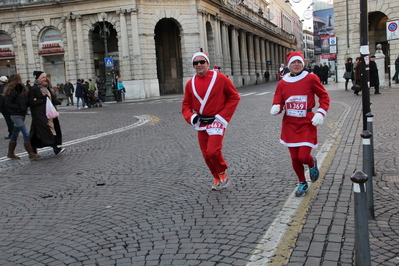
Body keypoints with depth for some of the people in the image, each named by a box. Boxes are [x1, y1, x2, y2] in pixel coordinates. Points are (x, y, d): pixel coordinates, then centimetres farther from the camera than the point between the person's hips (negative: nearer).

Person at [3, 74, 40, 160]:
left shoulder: (22, 89, 13)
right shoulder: (12, 91, -12)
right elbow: (7, 104, -17)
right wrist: (18, 107, -19)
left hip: (22, 114, 8)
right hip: (16, 115, -8)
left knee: (15, 134, 14)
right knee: (26, 133, -13)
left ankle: (10, 153, 24)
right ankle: (31, 154, -13)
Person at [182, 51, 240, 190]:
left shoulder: (220, 78, -9)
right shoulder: (190, 83, 2)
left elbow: (234, 97, -2)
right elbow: (186, 105, 11)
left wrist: (222, 116, -8)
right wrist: (192, 117, -10)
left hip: (216, 122, -5)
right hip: (201, 124, 5)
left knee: (213, 151, -18)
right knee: (206, 155, 9)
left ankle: (223, 173, 12)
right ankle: (218, 179, 32)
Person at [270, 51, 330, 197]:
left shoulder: (311, 78, -5)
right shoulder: (282, 83, 1)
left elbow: (324, 96, 2)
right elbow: (278, 102, 3)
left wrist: (320, 113, -10)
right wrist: (275, 108, -20)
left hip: (307, 124, -3)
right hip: (290, 125, 3)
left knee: (303, 157, -11)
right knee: (294, 158, 8)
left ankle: (312, 164, 28)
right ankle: (302, 184, 32)